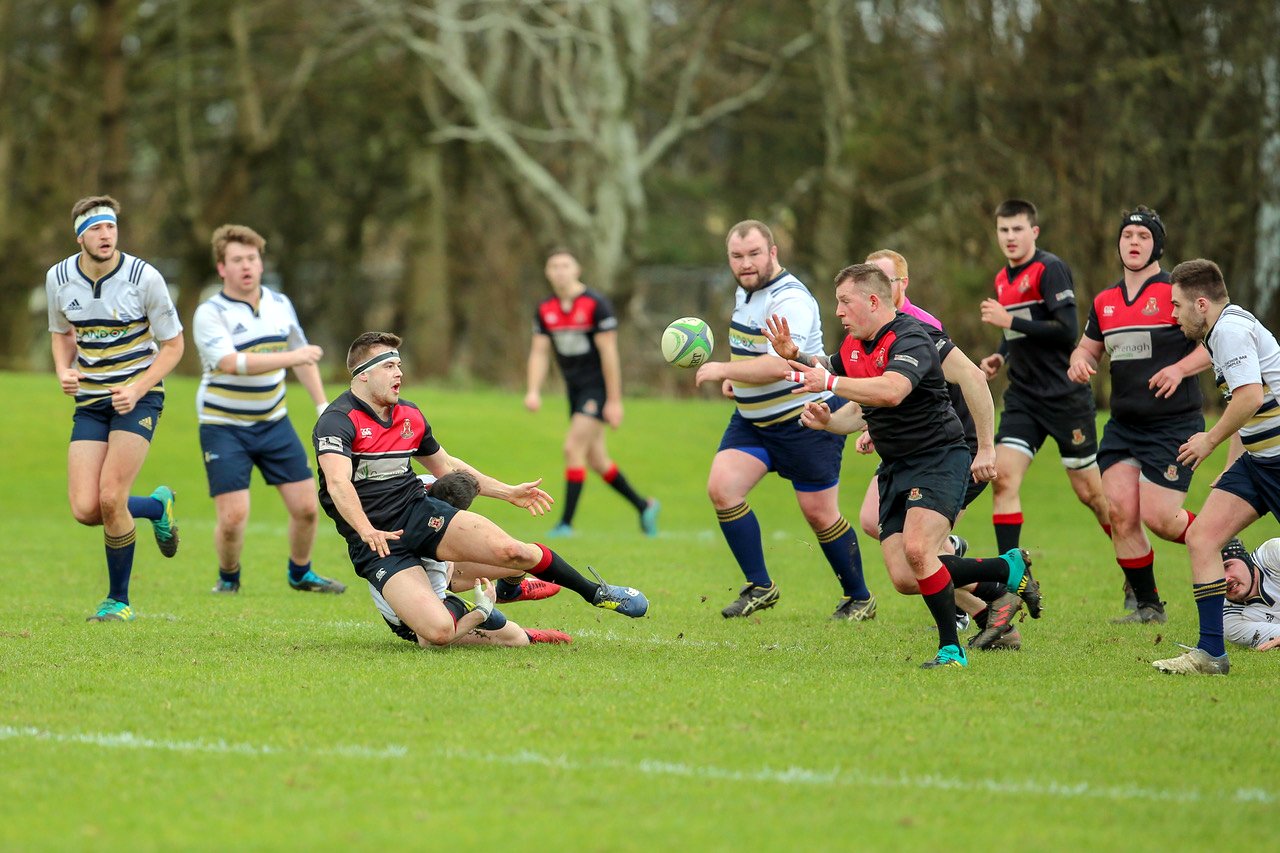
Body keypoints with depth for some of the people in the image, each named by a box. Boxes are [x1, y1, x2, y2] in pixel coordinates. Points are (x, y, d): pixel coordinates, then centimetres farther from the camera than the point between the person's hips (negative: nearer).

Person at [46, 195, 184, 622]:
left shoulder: (144, 278, -13)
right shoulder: (58, 278, -2)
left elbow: (172, 344, -4)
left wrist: (137, 388, -17)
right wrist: (64, 370, -4)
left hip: (138, 397, -4)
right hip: (89, 402, 4)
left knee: (110, 497, -18)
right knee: (85, 509, -9)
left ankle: (118, 599, 3)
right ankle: (158, 506, 24)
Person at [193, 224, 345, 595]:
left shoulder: (280, 304, 4)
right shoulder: (210, 313, -15)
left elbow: (302, 357, 19)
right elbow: (231, 362, -31)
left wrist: (322, 405, 16)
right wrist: (291, 357, -34)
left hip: (274, 423, 5)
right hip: (224, 427, -5)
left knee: (306, 507, 2)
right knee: (233, 517, -12)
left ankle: (300, 574, 28)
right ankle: (228, 578, 18)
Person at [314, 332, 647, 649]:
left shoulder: (410, 416, 12)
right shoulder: (337, 421, -12)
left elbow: (446, 466, 29)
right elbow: (338, 483, -29)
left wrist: (508, 492, 26)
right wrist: (366, 531, -45)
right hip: (376, 544, -5)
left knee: (511, 551, -21)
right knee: (438, 632, -27)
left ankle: (597, 593, 2)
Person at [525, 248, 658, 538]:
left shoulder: (596, 304, -14)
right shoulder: (545, 310, 4)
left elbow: (609, 354, -15)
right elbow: (539, 353, 7)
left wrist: (614, 401, -17)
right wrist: (533, 391, -9)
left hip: (598, 386, -7)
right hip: (574, 389, 7)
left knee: (573, 448, -17)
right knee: (597, 461, 10)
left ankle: (566, 523, -12)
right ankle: (644, 506, 28)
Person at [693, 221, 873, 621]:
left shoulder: (790, 300, -22)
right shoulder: (745, 292, 7)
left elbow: (779, 364, -34)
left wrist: (723, 370, -25)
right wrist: (736, 378, 7)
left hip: (805, 420, -8)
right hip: (752, 419, 8)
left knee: (819, 513, 0)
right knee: (721, 486, -11)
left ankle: (859, 598, 21)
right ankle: (759, 587, -2)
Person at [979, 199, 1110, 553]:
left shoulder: (1050, 268, -12)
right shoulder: (1002, 279, 13)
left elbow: (1067, 331, -21)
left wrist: (1010, 321, -20)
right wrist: (999, 356, 8)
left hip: (1065, 397, -7)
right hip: (1023, 398, 7)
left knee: (1090, 492, 2)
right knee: (1003, 479, -11)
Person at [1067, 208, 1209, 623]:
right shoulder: (1105, 301, 12)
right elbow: (1088, 347, 25)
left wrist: (1179, 369, -21)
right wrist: (1079, 361, 2)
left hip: (1175, 425, -6)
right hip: (1123, 426, 6)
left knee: (1157, 517, -13)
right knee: (1120, 512, -7)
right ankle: (1146, 605, 6)